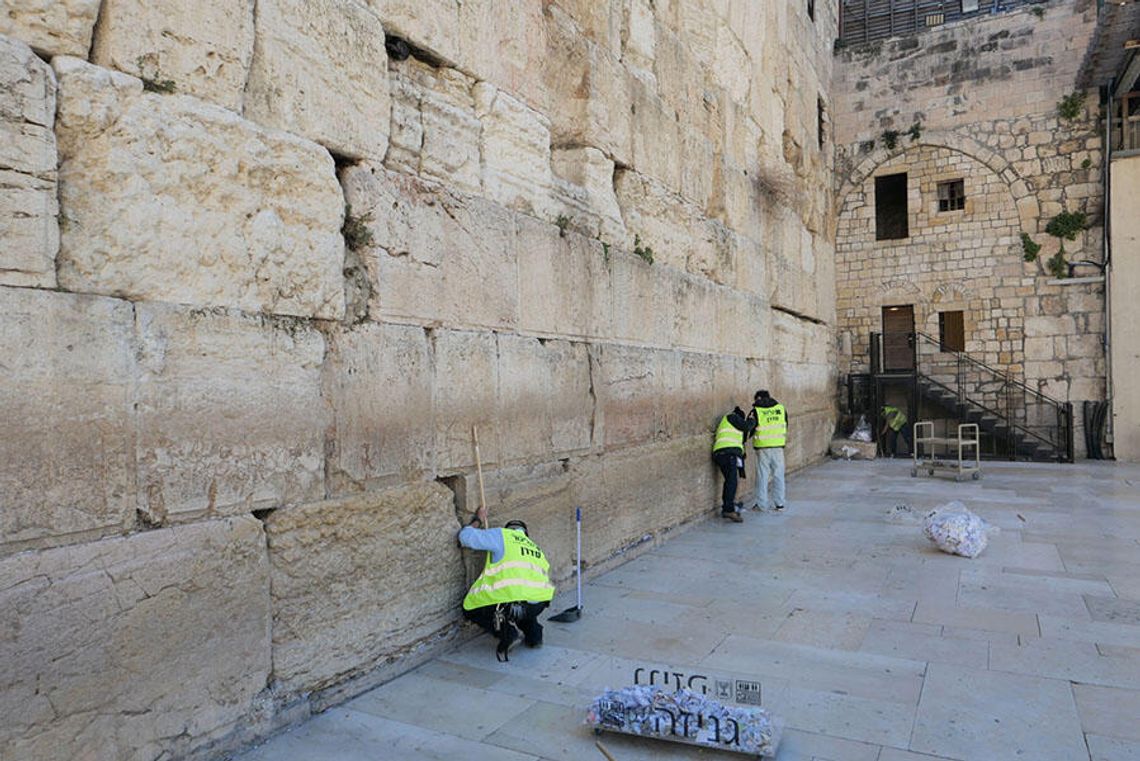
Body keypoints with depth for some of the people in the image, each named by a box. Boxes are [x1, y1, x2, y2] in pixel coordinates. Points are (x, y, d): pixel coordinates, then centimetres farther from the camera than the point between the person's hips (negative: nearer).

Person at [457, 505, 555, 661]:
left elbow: (466, 537, 3)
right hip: (539, 603, 6)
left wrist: (478, 520, 23)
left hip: (509, 604, -6)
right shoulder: (536, 548, 29)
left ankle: (504, 630, -3)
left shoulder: (502, 535, 11)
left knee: (470, 609, 18)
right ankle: (533, 632, 19)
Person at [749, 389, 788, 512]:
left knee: (762, 475, 4)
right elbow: (785, 427, 14)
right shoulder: (781, 408, 6)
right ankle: (779, 503, 14)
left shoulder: (756, 411, -4)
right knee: (778, 474, 10)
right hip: (778, 446, 3)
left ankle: (761, 504, 7)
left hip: (762, 447, -3)